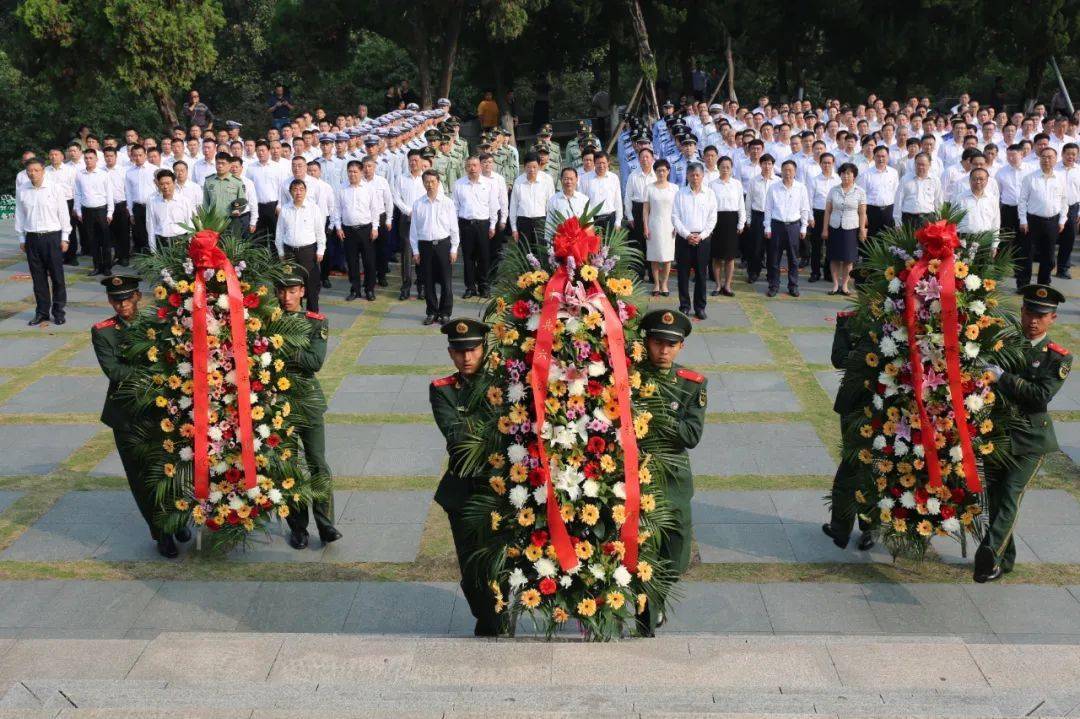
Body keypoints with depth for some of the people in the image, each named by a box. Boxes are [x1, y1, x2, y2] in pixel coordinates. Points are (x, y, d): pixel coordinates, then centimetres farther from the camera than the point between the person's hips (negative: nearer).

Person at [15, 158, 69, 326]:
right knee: (38, 277, 8)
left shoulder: (55, 189, -3)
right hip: (32, 238, 2)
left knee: (57, 276, 2)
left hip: (52, 236, -2)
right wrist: (21, 238, 11)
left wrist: (64, 238, -1)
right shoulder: (21, 191, 4)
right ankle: (41, 312, 18)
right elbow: (19, 216, 11)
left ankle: (58, 311, 12)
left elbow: (63, 214, 0)